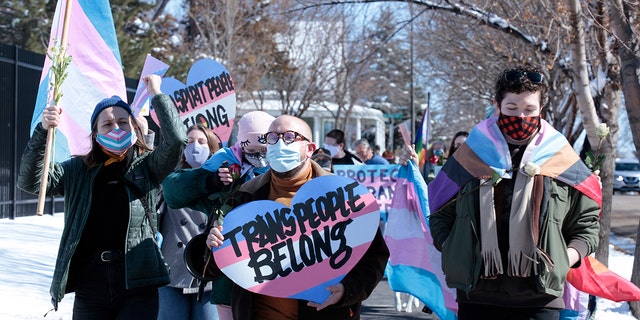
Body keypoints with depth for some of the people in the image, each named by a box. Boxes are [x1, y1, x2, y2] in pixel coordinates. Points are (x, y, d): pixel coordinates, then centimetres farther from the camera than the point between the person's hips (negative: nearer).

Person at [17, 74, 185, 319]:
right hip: (90, 287, 2)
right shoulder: (78, 170, 8)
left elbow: (175, 140, -9)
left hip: (138, 286, -2)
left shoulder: (147, 167, 5)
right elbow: (29, 181, -2)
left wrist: (157, 95, -4)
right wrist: (43, 131, -14)